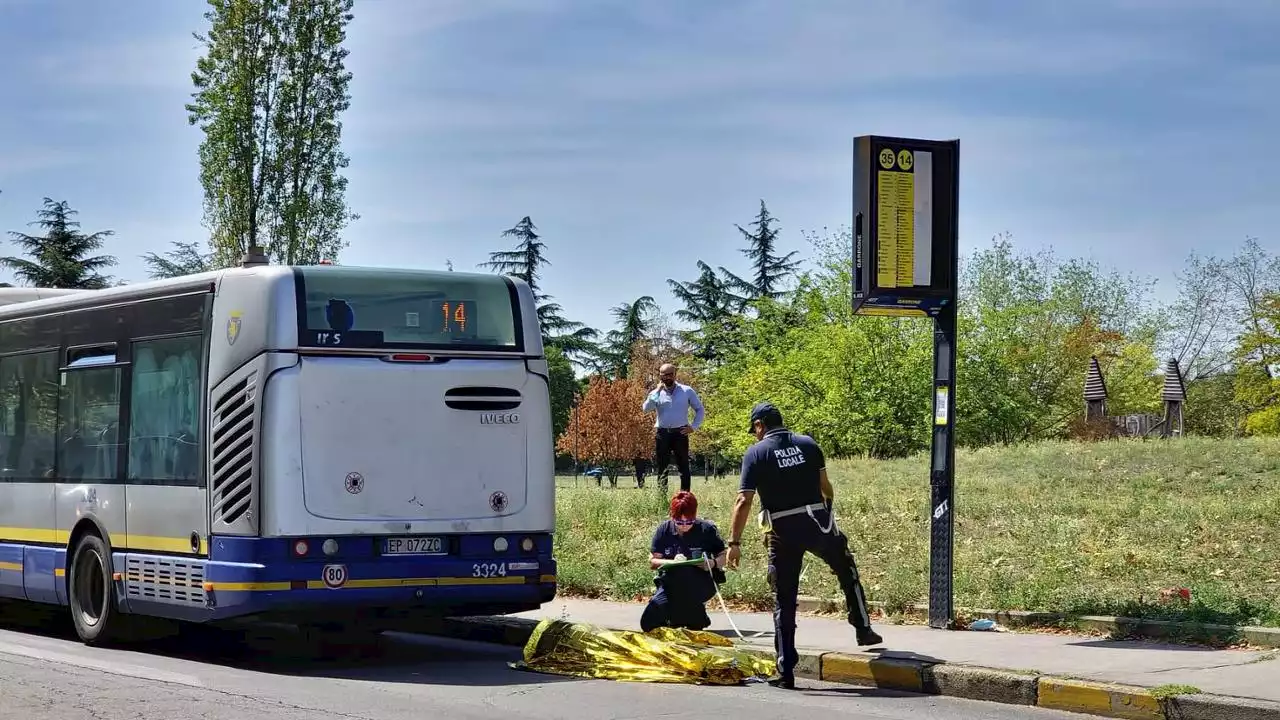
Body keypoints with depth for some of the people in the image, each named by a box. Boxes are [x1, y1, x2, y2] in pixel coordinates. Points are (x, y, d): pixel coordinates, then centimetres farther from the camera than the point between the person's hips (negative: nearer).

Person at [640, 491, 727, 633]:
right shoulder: (664, 529, -1)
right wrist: (672, 562, -22)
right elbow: (652, 562, -2)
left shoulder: (706, 529, -5)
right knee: (647, 624, -17)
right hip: (670, 584, 1)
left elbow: (724, 555, 1)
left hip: (701, 587, -1)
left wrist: (713, 563, -21)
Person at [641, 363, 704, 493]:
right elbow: (646, 408, -11)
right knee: (662, 469, 1)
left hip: (680, 433, -1)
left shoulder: (687, 391, 6)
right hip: (662, 433, 1)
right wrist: (658, 390, -11)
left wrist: (694, 426, 1)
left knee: (683, 467, -3)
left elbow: (700, 410, 12)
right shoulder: (656, 393, 7)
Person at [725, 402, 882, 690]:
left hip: (783, 531, -2)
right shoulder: (808, 444, 7)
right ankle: (863, 630, 31)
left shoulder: (756, 453, -2)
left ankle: (786, 672, 5)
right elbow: (825, 487, 9)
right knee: (847, 572, 29)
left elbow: (743, 501, -8)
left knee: (784, 600, 6)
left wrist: (735, 542, -7)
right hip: (818, 523, 2)